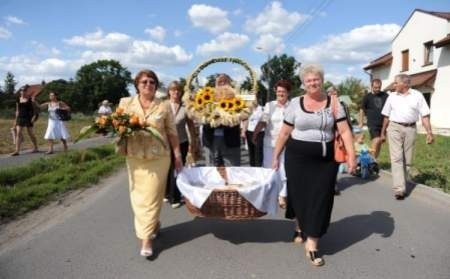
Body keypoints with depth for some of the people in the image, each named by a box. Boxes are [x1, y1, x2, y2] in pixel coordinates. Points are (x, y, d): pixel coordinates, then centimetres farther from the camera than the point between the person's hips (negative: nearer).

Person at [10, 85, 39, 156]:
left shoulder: (30, 99, -4)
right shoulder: (18, 100, 9)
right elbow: (17, 110, 14)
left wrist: (34, 116, -16)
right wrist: (16, 119, 12)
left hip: (28, 118, -4)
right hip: (20, 118, 4)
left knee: (30, 133, 5)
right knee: (18, 133, -5)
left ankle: (36, 148, 21)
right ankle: (17, 150, -6)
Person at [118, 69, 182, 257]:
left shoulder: (164, 106, 1)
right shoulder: (125, 103, 3)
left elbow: (172, 132, 3)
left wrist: (177, 154, 3)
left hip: (158, 158, -2)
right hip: (134, 158, 2)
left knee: (151, 197, 0)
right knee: (138, 196, 11)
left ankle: (146, 238, 10)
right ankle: (153, 225, 35)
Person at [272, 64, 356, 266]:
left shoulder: (333, 103, 1)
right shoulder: (295, 103, 0)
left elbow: (344, 130, -2)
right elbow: (284, 133, 3)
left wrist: (351, 155, -12)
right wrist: (276, 156, 3)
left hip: (325, 159, 1)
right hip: (298, 157, 0)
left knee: (321, 199, 1)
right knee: (299, 195, 9)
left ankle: (312, 244, 10)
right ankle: (300, 227, 38)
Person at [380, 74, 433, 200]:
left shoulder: (417, 95, 1)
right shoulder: (392, 96, 6)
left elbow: (425, 115, -1)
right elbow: (386, 116, 12)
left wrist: (429, 132, -10)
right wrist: (383, 132, 14)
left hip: (411, 129, 0)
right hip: (395, 128, 0)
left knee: (407, 160, 8)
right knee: (397, 158, -9)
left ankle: (401, 184, 23)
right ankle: (399, 188, -14)